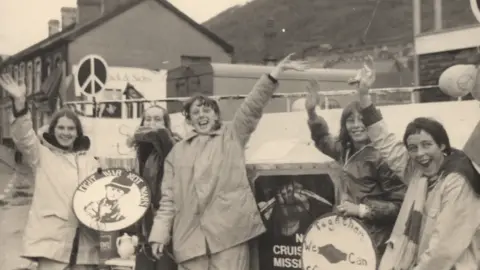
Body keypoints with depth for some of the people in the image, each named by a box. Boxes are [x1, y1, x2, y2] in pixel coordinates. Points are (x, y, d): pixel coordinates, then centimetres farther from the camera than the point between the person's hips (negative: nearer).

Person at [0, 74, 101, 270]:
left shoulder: (88, 160, 21)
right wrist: (20, 103, -24)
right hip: (52, 238, -4)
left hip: (84, 240, 4)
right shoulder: (42, 155, 8)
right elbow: (24, 138, -9)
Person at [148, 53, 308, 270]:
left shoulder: (233, 136, 12)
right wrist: (159, 233, 6)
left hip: (228, 229, -2)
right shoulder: (178, 152, 18)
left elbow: (252, 106, -2)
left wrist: (276, 72, -15)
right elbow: (168, 196, 15)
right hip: (190, 234, 3)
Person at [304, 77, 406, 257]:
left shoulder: (381, 156, -14)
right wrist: (312, 113, 16)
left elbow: (400, 204, -16)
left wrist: (362, 210, -20)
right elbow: (324, 140, 30)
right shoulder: (346, 151, 8)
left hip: (373, 241, -7)